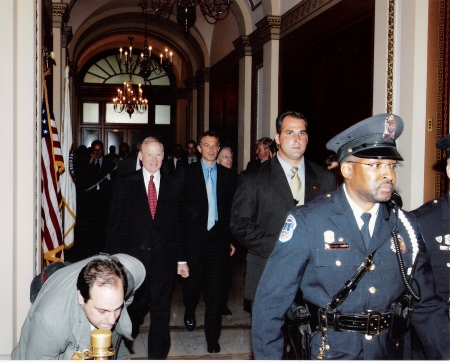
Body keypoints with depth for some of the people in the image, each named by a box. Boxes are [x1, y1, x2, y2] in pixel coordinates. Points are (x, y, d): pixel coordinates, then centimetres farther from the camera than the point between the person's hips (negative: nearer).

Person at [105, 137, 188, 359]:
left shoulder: (173, 186, 4)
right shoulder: (125, 185, 2)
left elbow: (179, 224, 5)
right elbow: (114, 225, 1)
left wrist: (181, 259, 2)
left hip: (164, 260, 0)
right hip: (133, 258, 0)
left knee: (161, 314, 7)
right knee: (133, 310, 14)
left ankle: (158, 357, 20)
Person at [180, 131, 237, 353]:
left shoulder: (228, 176, 8)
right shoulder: (188, 172, 3)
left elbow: (232, 209, 8)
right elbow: (179, 205, 0)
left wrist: (231, 239, 3)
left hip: (218, 237, 1)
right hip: (194, 237, 0)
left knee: (215, 288, 1)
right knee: (192, 280, 12)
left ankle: (213, 337, 9)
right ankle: (189, 312, 44)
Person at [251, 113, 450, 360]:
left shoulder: (405, 226, -2)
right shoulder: (307, 222, -14)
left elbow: (425, 305, 3)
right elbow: (270, 301, -13)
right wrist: (268, 358, -15)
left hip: (389, 352, 4)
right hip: (328, 353, -4)